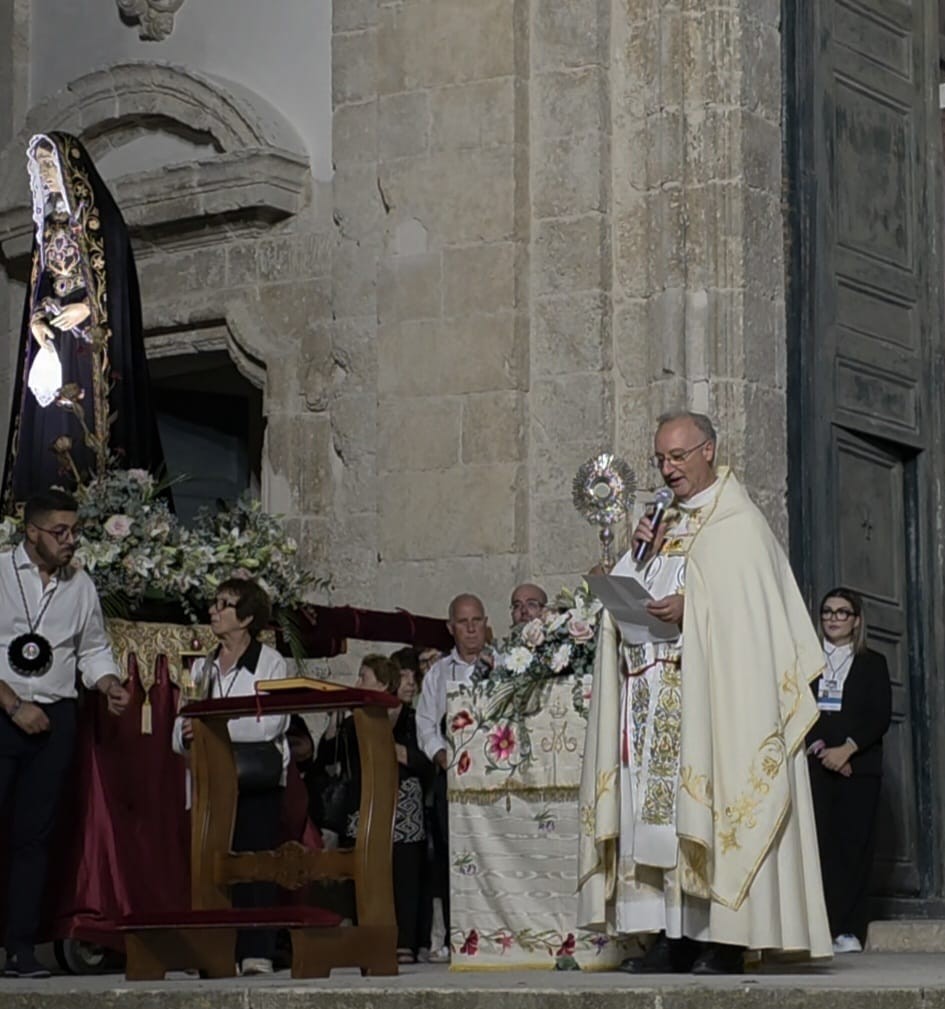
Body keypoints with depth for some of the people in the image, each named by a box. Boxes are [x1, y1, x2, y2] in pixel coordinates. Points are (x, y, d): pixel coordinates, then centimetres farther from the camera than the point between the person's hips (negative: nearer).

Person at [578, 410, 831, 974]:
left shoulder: (739, 525, -3)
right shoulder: (666, 526, 20)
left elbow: (751, 610, -12)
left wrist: (689, 609, -22)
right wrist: (641, 556, 1)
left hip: (713, 692, -7)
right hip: (656, 696, 7)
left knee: (710, 800, -11)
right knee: (658, 803, 1)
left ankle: (725, 938, -10)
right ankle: (674, 936, 2)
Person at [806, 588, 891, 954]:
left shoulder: (873, 664, 12)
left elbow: (881, 716, 2)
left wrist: (847, 749, -11)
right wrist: (819, 747, -9)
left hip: (859, 765, 0)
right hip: (813, 765, 0)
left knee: (853, 845, -6)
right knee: (819, 844, -10)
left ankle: (849, 931, -6)